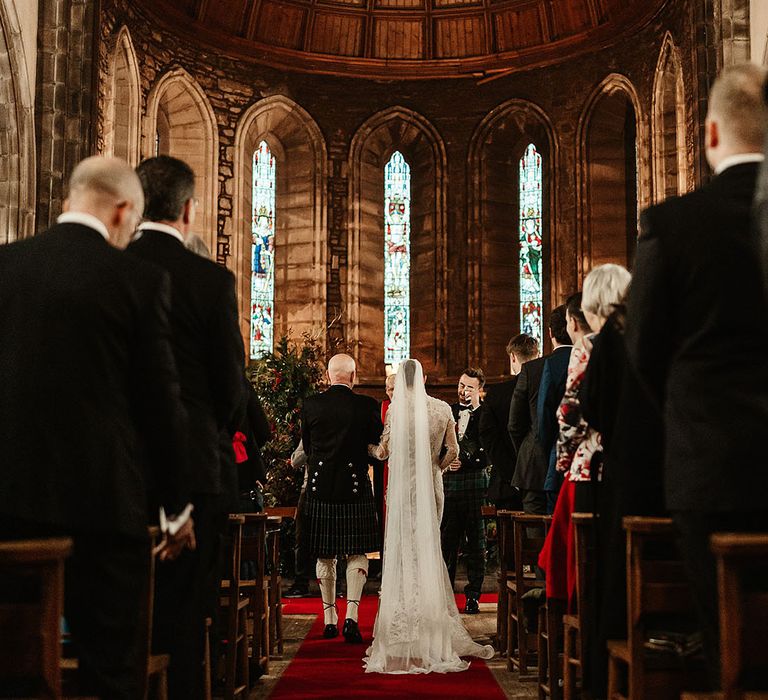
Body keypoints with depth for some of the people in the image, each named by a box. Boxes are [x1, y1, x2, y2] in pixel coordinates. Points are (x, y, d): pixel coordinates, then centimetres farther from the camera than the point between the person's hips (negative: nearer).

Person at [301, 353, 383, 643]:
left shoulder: (310, 405, -2)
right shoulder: (367, 405, -7)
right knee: (357, 554, 5)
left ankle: (329, 619, 16)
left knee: (325, 557, 11)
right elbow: (377, 442, 5)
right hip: (355, 487, -1)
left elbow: (307, 447, 8)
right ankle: (351, 616, -9)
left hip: (320, 488, 2)